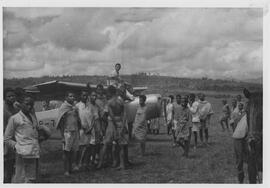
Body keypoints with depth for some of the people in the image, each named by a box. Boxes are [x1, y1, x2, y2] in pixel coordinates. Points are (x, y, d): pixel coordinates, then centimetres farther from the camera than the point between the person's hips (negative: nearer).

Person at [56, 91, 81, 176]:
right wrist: (62, 134, -9)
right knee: (67, 151, -2)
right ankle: (66, 170, 3)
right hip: (67, 131, -5)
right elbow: (60, 121, -5)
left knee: (74, 151, 5)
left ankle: (70, 168, 16)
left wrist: (78, 131, 13)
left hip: (75, 131, 5)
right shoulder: (63, 107, -3)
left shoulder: (75, 107, 14)